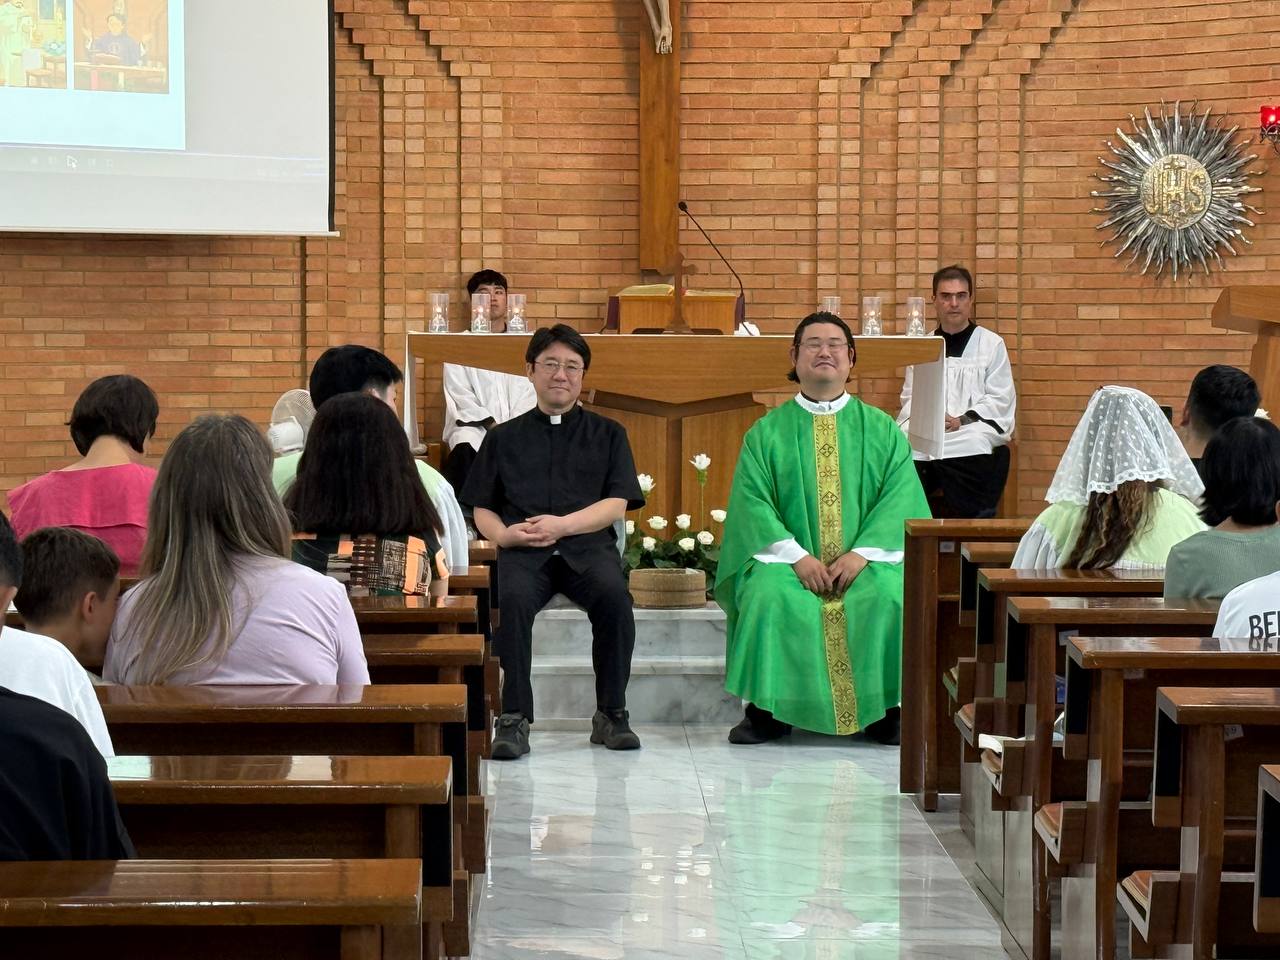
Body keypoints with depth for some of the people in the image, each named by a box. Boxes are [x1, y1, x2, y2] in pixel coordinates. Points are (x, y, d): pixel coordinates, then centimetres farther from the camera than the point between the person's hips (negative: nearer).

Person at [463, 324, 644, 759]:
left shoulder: (607, 434, 18)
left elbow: (616, 504, 6)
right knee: (513, 597, -34)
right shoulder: (504, 437, 21)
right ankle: (515, 719, -28)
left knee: (613, 594, -33)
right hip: (523, 550, 0)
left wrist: (563, 525, -10)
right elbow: (482, 508, 17)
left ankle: (611, 714, -18)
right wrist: (503, 533, -7)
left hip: (587, 545, 0)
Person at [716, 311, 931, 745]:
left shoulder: (881, 429, 13)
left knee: (893, 596, -32)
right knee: (767, 597, -33)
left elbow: (901, 496, 1)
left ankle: (887, 710, -15)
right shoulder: (767, 432, 11)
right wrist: (796, 555, -16)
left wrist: (862, 553, -15)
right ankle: (767, 710, -19)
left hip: (867, 558, 0)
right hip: (789, 558, 0)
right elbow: (753, 501, 0)